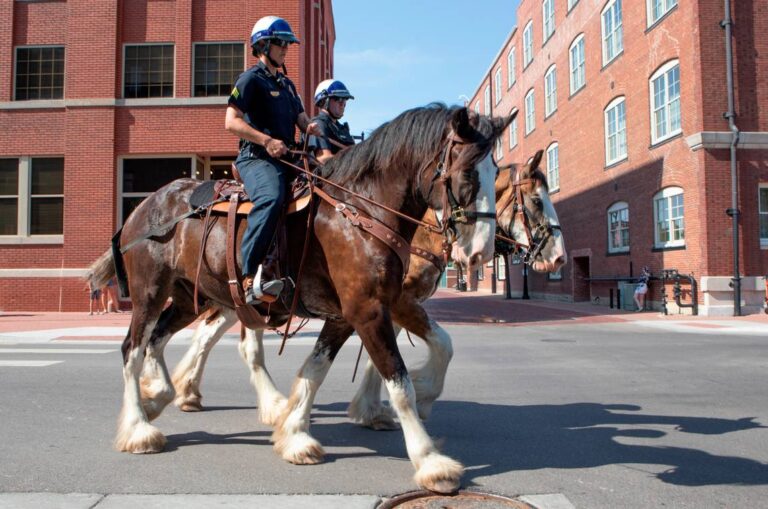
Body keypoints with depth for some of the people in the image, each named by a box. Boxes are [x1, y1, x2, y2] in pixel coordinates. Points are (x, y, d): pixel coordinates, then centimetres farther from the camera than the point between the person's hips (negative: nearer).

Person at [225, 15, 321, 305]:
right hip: (257, 157, -9)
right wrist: (267, 140, -22)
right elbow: (231, 122, -10)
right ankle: (251, 276, -41)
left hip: (286, 158, 9)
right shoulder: (251, 79, 0)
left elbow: (301, 119, 28)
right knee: (271, 198, -37)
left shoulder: (287, 84, 26)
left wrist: (310, 127, 3)